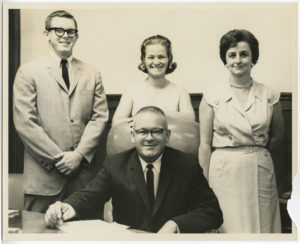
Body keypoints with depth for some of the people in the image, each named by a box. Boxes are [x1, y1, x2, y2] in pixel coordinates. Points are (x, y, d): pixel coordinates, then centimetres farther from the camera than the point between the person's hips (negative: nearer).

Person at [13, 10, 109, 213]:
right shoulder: (28, 72, 3)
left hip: (84, 171, 3)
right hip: (44, 175, -2)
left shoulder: (92, 74, 12)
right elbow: (24, 123, -5)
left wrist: (79, 154, -7)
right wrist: (57, 158, -9)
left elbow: (100, 117, 6)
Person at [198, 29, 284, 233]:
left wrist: (255, 154, 11)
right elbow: (205, 143, 0)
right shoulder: (212, 97, -1)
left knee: (262, 226, 7)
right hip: (224, 172, -1)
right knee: (229, 227, 3)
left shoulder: (270, 95, 3)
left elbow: (277, 135, 16)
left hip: (261, 172, 2)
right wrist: (204, 183, -3)